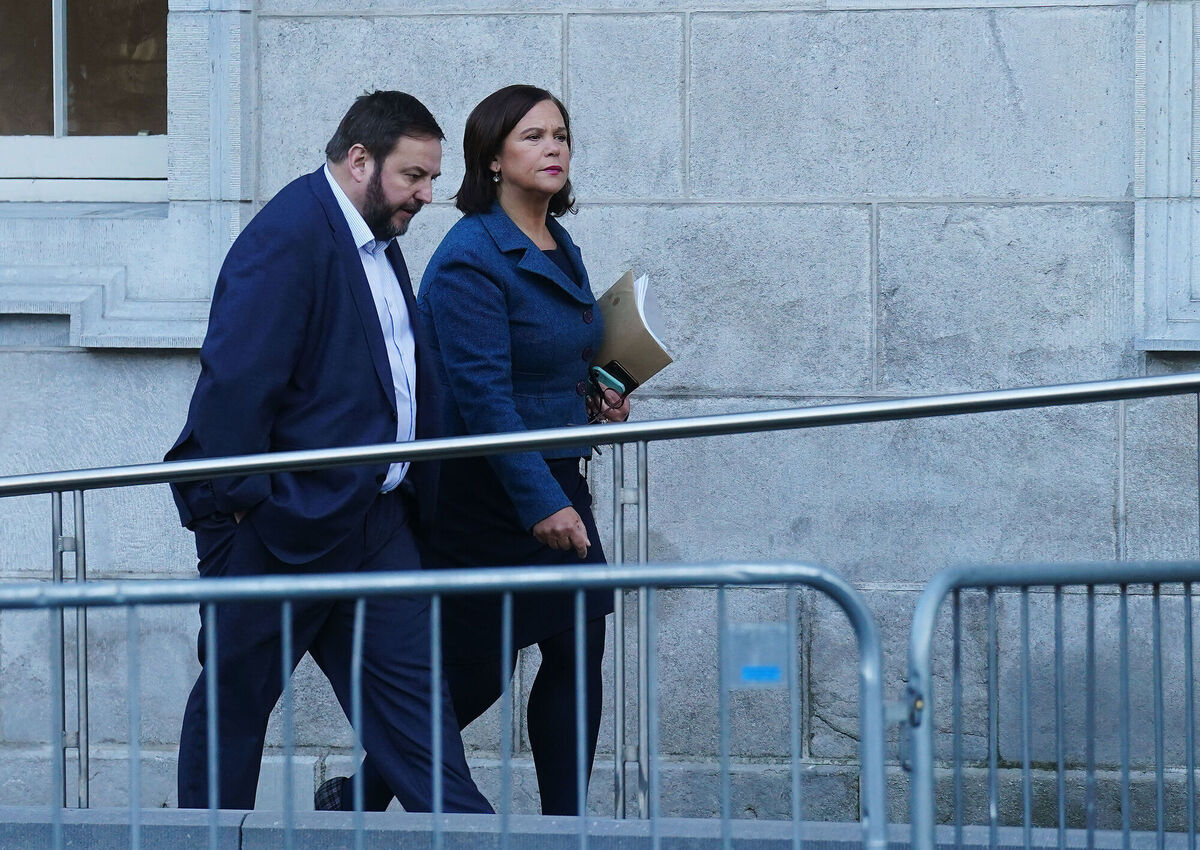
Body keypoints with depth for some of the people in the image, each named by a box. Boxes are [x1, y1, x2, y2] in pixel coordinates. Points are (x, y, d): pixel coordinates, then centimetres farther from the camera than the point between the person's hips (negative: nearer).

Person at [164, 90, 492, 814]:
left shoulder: (377, 240, 13)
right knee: (236, 694, 5)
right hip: (282, 525, -9)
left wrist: (415, 496, 18)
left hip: (372, 518, 9)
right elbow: (234, 380, -23)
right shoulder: (287, 238, -18)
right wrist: (240, 504, -21)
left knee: (411, 685, 5)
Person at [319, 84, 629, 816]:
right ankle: (357, 801, 17)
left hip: (555, 480, 8)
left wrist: (596, 398, 5)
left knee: (578, 652, 1)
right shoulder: (471, 257, -16)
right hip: (485, 494, -8)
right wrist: (541, 504, -26)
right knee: (475, 673, -1)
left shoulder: (560, 250, 11)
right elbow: (483, 392, -22)